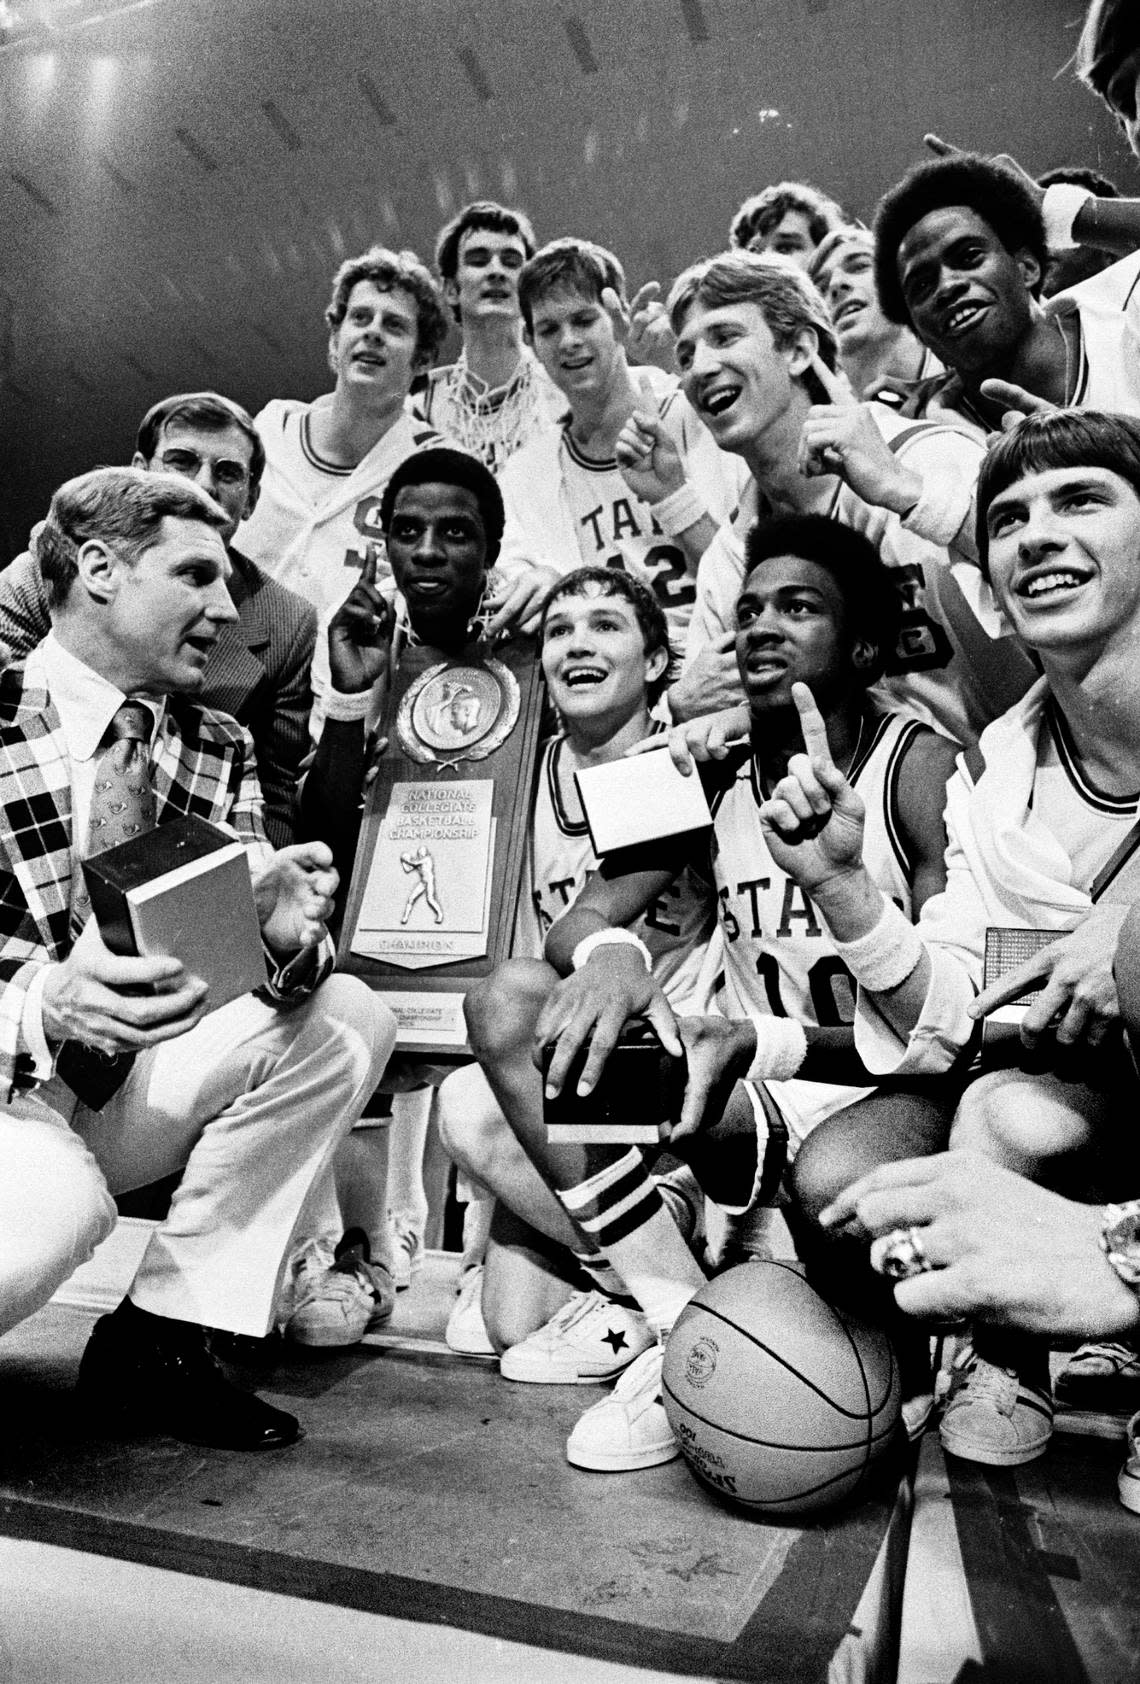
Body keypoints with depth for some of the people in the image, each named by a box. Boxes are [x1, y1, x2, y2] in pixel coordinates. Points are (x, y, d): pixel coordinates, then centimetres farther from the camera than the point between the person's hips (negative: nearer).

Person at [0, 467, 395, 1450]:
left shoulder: (218, 750, 3)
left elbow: (244, 944, -2)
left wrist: (284, 936, -25)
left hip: (118, 1090, 6)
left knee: (347, 1019, -13)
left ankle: (158, 1339, -5)